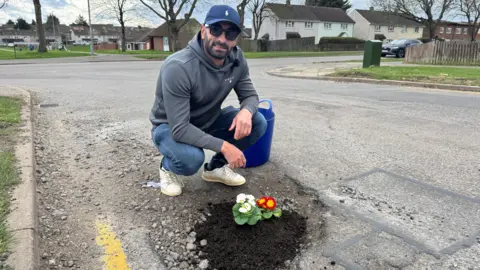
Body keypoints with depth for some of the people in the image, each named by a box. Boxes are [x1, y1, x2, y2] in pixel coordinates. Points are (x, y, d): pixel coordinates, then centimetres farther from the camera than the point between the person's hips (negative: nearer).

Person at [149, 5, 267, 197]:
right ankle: (168, 168, 2)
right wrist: (223, 146, -38)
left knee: (257, 123, -13)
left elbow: (250, 95, -5)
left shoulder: (236, 58, -14)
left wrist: (246, 111, -29)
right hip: (170, 128, -5)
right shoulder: (178, 67, -33)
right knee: (192, 158, -38)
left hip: (208, 121, 6)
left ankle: (216, 167, 8)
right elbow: (180, 129, -35)